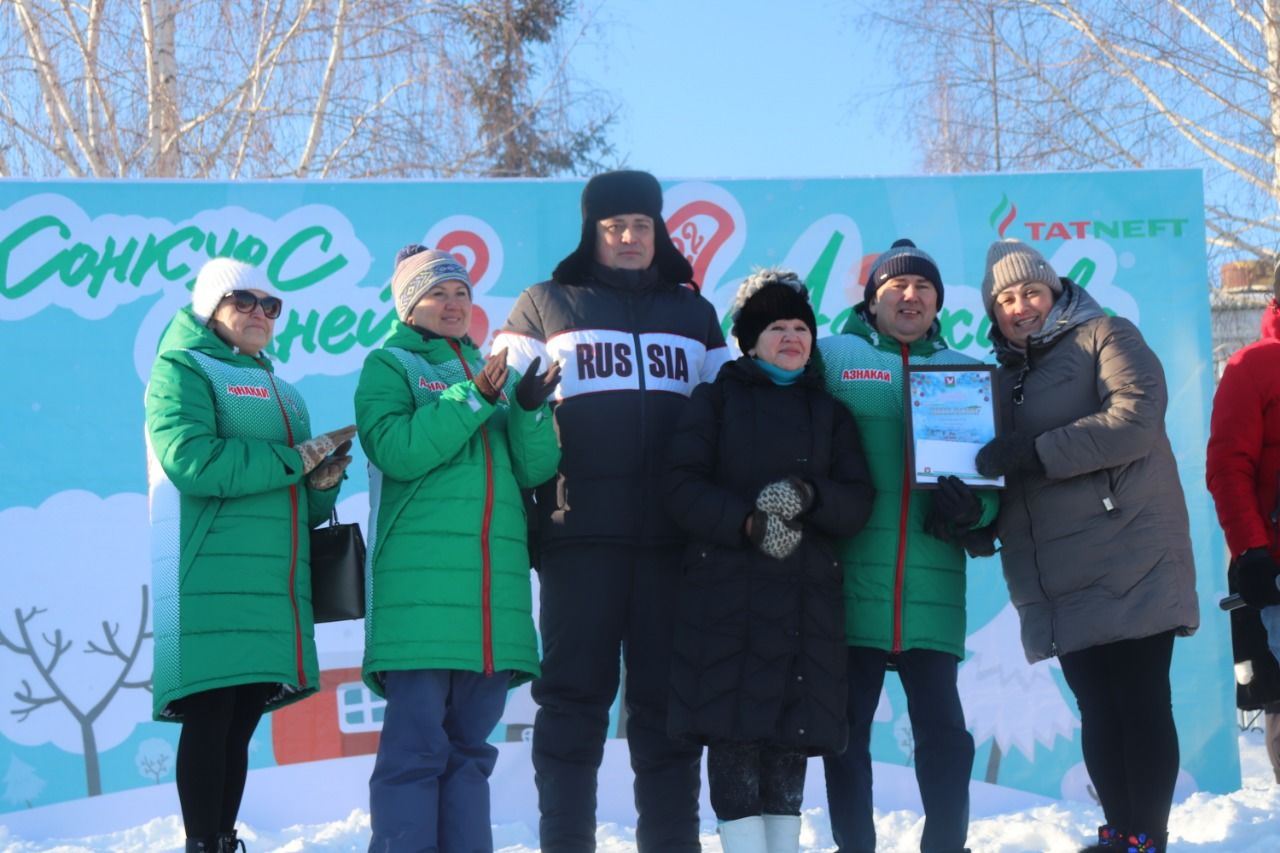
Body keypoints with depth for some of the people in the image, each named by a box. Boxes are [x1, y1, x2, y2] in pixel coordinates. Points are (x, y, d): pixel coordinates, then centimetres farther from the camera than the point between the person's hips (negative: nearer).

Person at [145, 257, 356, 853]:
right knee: (208, 721, -8)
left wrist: (325, 476, 0)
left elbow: (304, 505, 23)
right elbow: (192, 459, -16)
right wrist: (298, 457, -10)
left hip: (275, 586, 7)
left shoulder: (281, 392, 24)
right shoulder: (184, 369, 2)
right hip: (210, 582, -7)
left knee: (239, 727, 7)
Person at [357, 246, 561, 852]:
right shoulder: (389, 365, 7)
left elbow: (535, 470, 10)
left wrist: (531, 408, -7)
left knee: (470, 744, 8)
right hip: (420, 580, -5)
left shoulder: (496, 369, 20)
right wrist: (473, 397, -16)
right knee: (416, 745, -9)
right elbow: (395, 450, -11)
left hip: (495, 582, 5)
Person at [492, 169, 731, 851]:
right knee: (575, 695, -1)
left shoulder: (693, 313, 19)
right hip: (579, 533, -2)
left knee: (667, 696, 5)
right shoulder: (545, 306, 10)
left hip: (672, 534, 3)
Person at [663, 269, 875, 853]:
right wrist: (747, 522, -17)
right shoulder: (717, 399, 10)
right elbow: (683, 488, -2)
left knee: (792, 733, 2)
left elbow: (858, 503, 8)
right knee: (734, 729, -9)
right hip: (726, 590, -3)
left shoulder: (830, 412, 17)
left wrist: (809, 496, -13)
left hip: (807, 594, 3)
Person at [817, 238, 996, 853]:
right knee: (847, 728, 5)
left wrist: (973, 506, -7)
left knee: (944, 730, 3)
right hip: (850, 579, -1)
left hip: (932, 586, 2)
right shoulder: (831, 356, 8)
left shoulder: (965, 372, 15)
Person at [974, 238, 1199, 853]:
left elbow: (1137, 418, -16)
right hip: (1062, 580, 6)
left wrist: (1035, 452, -20)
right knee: (1098, 709, 8)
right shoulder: (1005, 377, 19)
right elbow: (999, 472, 19)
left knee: (1140, 703, -6)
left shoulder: (1104, 337, 1)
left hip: (1130, 560, -6)